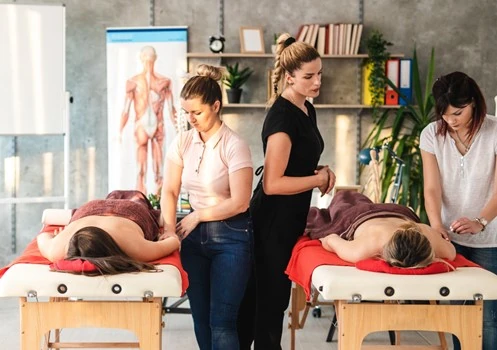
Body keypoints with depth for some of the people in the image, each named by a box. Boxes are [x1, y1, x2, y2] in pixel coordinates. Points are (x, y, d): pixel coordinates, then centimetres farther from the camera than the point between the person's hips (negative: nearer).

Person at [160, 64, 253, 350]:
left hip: (231, 237, -5)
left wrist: (198, 215, -8)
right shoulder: (183, 142, 2)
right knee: (201, 318, 10)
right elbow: (170, 191, 3)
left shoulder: (234, 145, -14)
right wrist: (169, 231, -11)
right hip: (195, 235, 6)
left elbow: (239, 203, -16)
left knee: (221, 321, -6)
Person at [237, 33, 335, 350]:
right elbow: (273, 184, -24)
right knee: (272, 297, 1)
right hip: (274, 220, -9)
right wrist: (319, 179, -14)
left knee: (259, 296, 17)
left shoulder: (306, 110, 7)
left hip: (291, 217, 9)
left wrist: (320, 171, 1)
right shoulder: (282, 117, -21)